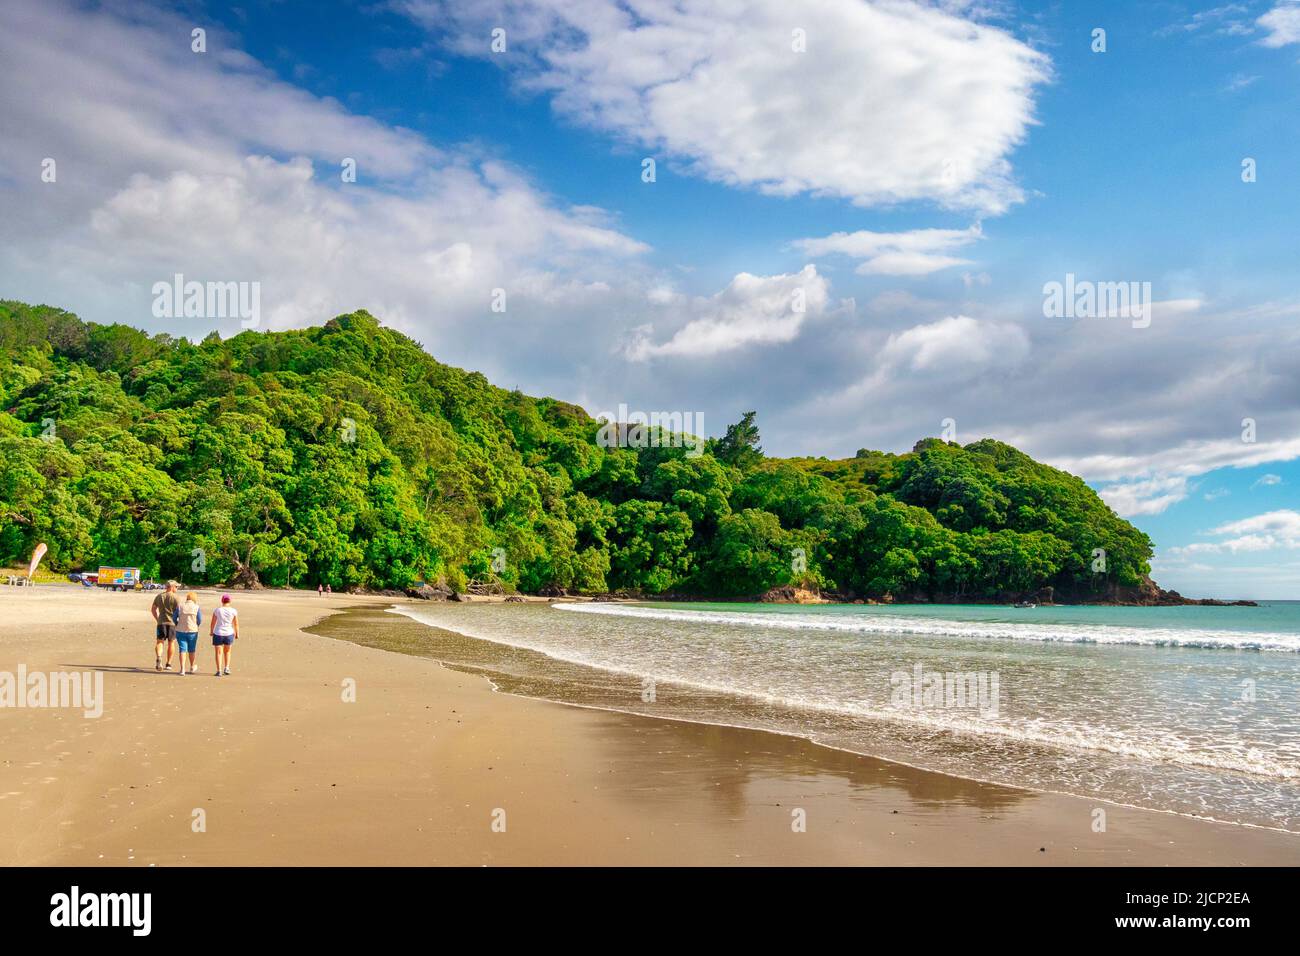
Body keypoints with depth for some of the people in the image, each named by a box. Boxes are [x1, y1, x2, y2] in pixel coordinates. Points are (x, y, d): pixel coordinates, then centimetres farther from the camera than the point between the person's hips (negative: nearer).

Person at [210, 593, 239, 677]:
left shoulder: (217, 610, -9)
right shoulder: (233, 611, -7)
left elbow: (213, 623, -2)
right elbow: (236, 624, -4)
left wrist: (211, 631, 15)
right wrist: (237, 634, 8)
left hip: (218, 634, -1)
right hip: (229, 634, 1)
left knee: (218, 653, 10)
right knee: (227, 651, 23)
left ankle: (219, 671, 5)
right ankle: (226, 668, 16)